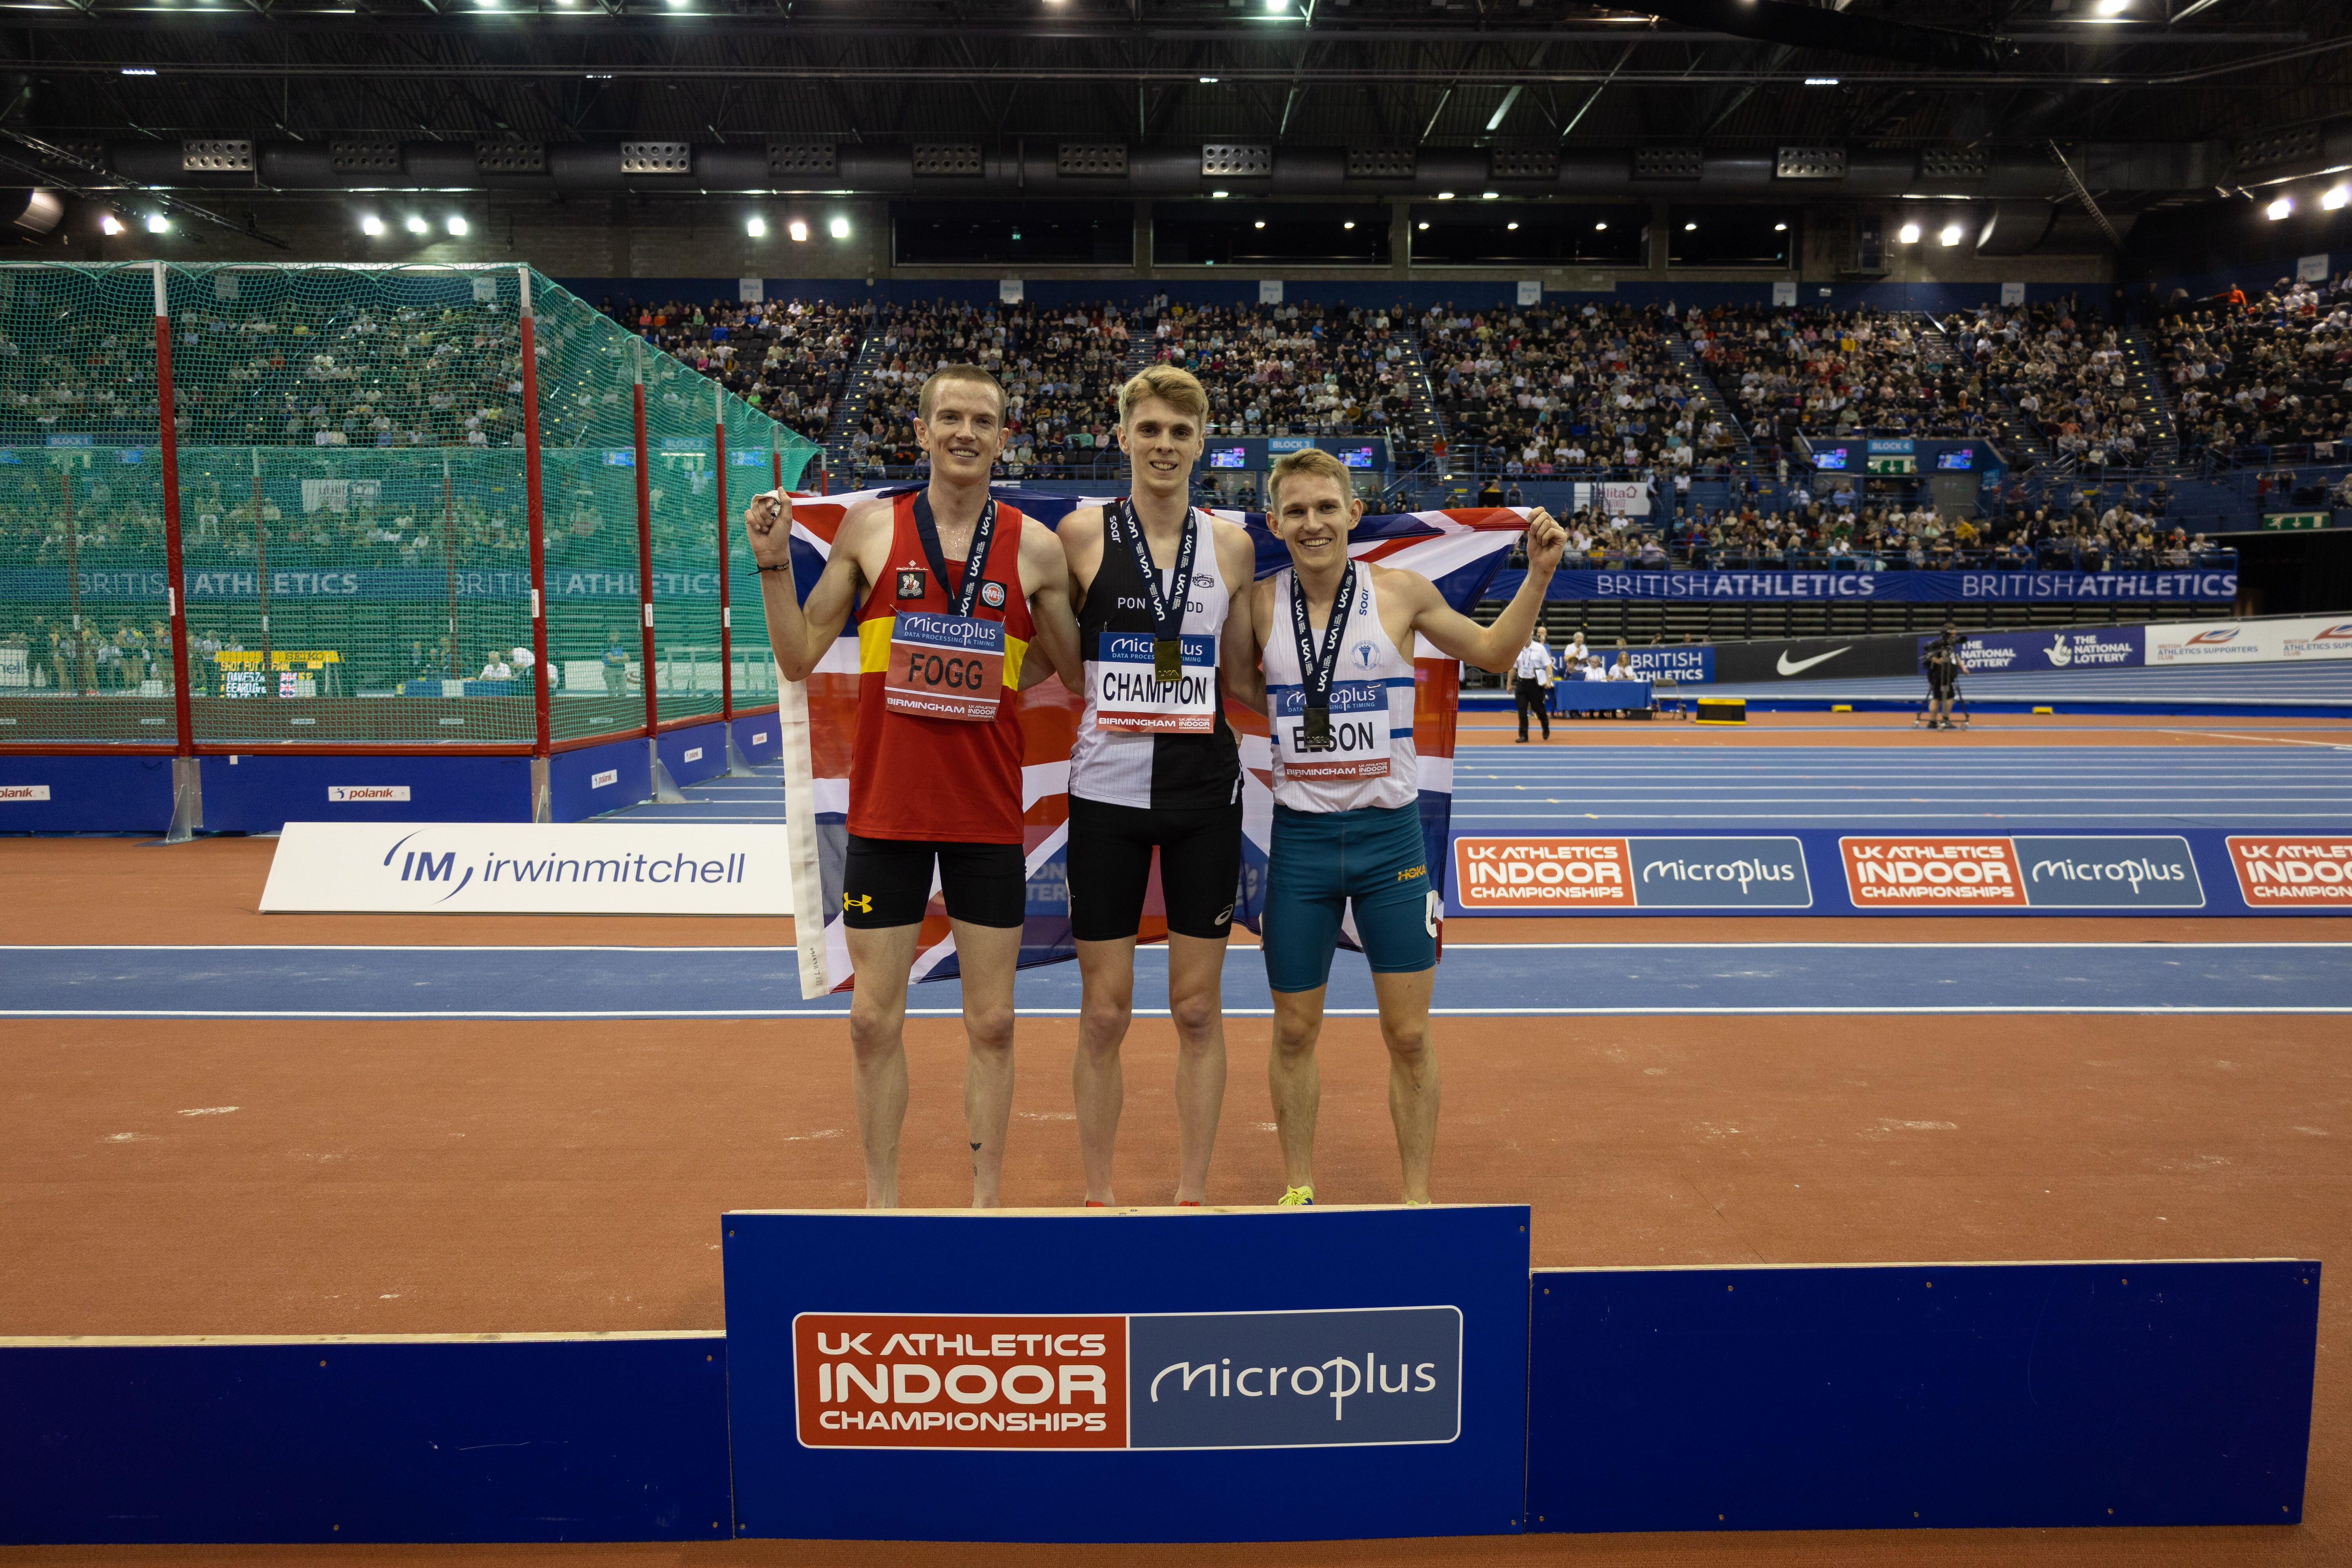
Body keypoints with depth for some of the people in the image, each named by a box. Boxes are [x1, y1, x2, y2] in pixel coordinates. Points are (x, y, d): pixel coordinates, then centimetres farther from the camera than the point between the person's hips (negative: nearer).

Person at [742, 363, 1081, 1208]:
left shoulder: (1036, 547, 2)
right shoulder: (870, 526, 2)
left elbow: (1073, 669, 12)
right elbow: (799, 658, 5)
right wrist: (775, 565, -7)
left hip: (989, 817, 0)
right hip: (885, 812, 0)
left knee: (992, 1023, 7)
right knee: (875, 1021, 6)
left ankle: (985, 1203, 22)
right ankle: (881, 1203, 23)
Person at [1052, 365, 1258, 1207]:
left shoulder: (1232, 546, 6)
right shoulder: (1082, 533, -1)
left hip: (1205, 793, 2)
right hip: (1107, 790, -2)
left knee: (1198, 1009, 7)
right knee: (1104, 1013, 4)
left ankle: (1191, 1194, 21)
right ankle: (1098, 1196, 20)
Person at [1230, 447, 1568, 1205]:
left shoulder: (1402, 592, -2)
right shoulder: (1260, 603, 0)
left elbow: (1492, 652, 12)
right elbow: (1238, 688, 16)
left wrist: (1539, 573, 1)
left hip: (1390, 836, -1)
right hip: (1300, 838, 1)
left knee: (1409, 1035, 3)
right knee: (1294, 1032, 9)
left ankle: (1416, 1196, 19)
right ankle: (1298, 1191, 27)